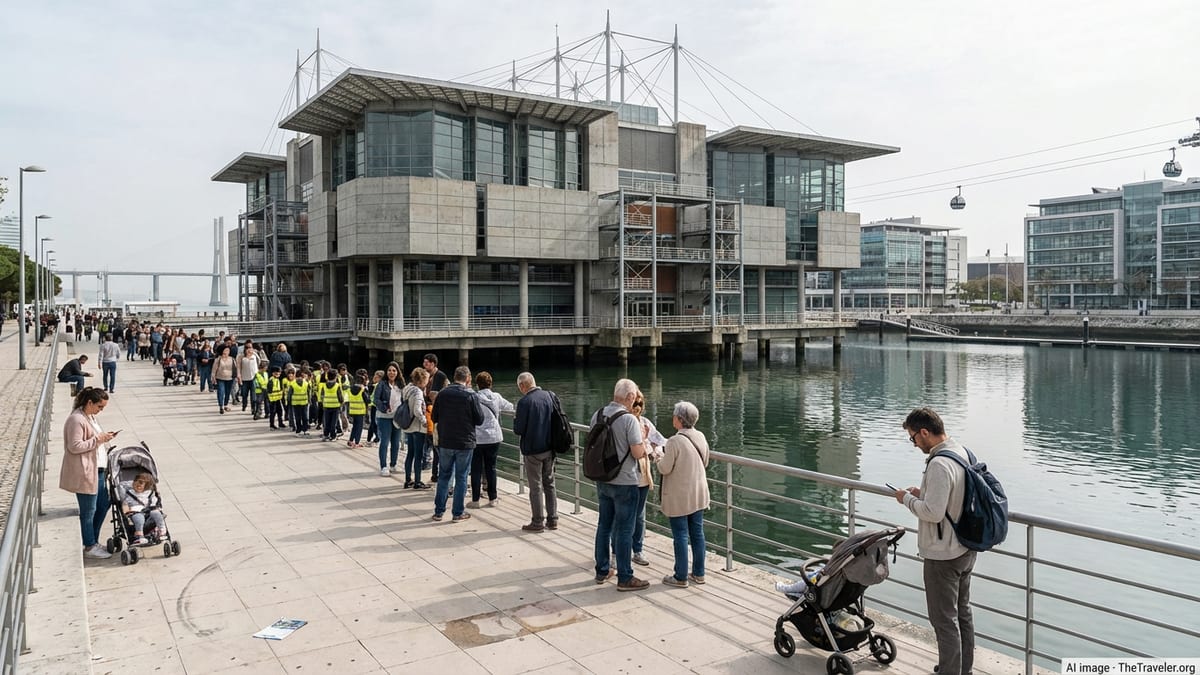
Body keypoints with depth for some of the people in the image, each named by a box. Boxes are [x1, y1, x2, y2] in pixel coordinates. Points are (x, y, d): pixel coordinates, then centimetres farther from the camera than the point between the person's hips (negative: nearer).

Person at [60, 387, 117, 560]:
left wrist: (104, 437, 7)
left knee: (103, 505, 15)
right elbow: (75, 446, -22)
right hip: (84, 473, -10)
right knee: (88, 511, 1)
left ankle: (93, 542, 27)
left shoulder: (90, 416, 13)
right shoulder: (76, 420, -18)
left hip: (96, 470, 10)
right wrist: (97, 439, -20)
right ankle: (90, 548, 12)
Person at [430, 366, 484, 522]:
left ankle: (438, 511, 17)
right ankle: (458, 512, 12)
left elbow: (434, 417, 4)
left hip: (445, 442, 3)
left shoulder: (442, 394, -3)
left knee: (444, 476, 14)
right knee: (461, 477, 7)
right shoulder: (471, 395, -12)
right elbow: (480, 420, -7)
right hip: (465, 443, -3)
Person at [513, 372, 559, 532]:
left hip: (532, 450, -6)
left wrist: (515, 423, 4)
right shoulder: (550, 396, 1)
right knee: (549, 484, 16)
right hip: (550, 448, 6)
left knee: (535, 487, 4)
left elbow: (519, 430, -17)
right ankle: (552, 520, 21)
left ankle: (537, 522, 11)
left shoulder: (524, 402, -18)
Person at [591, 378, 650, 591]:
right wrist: (642, 437, -1)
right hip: (624, 482, -7)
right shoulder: (629, 420, -20)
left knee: (604, 525, 17)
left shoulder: (597, 415, 2)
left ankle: (602, 571, 28)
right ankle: (625, 578, 10)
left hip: (602, 480, 7)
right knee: (624, 530, 2)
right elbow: (638, 453, -19)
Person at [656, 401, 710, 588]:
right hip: (699, 494, 7)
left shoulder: (675, 441, -22)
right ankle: (698, 573, 24)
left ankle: (681, 577, 12)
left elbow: (664, 469, -15)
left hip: (679, 497, -6)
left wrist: (660, 457, 4)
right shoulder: (701, 437, 0)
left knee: (681, 536, 3)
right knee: (697, 533, 14)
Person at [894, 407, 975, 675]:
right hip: (965, 550, 10)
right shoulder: (963, 453, 2)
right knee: (963, 612, 22)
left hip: (942, 557, -10)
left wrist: (908, 499, -13)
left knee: (945, 620, 4)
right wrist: (922, 494, 7)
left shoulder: (939, 465, -28)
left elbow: (933, 512, -28)